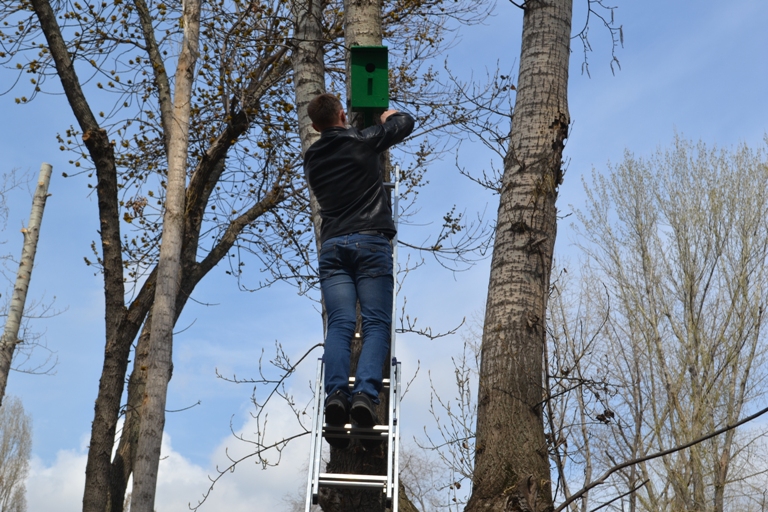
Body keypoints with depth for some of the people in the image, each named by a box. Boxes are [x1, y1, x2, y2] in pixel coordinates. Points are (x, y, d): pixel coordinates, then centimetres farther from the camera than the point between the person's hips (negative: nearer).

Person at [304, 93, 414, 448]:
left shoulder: (311, 159, 19)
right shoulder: (363, 141, 6)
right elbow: (406, 123, 21)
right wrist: (388, 115, 44)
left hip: (331, 246, 3)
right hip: (371, 242, -3)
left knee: (340, 324, -5)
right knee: (376, 324, -6)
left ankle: (336, 393, -25)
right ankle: (365, 394, -25)